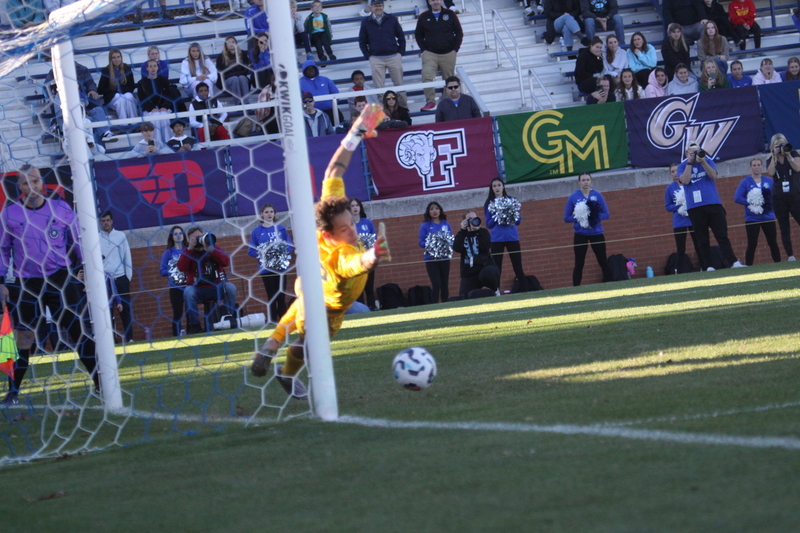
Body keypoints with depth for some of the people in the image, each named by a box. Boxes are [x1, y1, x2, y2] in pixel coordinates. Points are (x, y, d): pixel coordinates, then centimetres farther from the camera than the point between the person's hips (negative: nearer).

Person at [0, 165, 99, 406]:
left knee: (79, 330, -4)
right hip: (26, 284, 0)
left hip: (59, 279, 0)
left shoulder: (61, 209, 2)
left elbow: (78, 242, 11)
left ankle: (101, 383, 1)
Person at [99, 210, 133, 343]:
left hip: (121, 278, 1)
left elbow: (127, 257, 8)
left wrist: (129, 276, 3)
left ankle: (129, 338, 3)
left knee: (125, 309, 0)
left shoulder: (121, 236, 7)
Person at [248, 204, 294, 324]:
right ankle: (272, 321, 2)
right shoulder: (257, 231, 2)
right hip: (266, 268, -1)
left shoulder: (280, 229, 6)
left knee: (281, 296, 3)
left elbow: (290, 245, 6)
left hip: (281, 267, 1)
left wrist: (283, 252, -12)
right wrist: (262, 254, -15)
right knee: (271, 297, -1)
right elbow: (251, 250, 1)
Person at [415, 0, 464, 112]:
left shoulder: (450, 14, 3)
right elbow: (418, 35, 12)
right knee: (426, 77, -19)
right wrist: (423, 49, 0)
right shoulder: (424, 17, 5)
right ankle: (430, 101, -18)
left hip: (448, 54, 0)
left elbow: (459, 32, 6)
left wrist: (455, 49, -2)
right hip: (430, 54, 0)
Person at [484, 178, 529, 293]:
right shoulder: (489, 204, 5)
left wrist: (512, 214, -12)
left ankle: (525, 291, 2)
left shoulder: (511, 201, 9)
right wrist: (497, 216, -14)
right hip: (496, 239, -1)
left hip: (512, 237, 1)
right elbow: (488, 224, 2)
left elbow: (518, 221, 7)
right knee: (496, 269, -3)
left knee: (518, 267, 0)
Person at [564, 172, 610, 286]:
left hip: (596, 233, 1)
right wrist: (578, 218, -17)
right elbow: (566, 218, 0)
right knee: (579, 264, -1)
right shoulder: (573, 197, -2)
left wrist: (595, 217, -17)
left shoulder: (597, 195, 1)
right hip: (580, 234, -1)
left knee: (603, 262, 4)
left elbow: (606, 214, 0)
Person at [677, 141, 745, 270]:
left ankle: (733, 262, -10)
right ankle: (707, 267, 2)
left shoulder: (708, 161, 12)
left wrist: (702, 162, -14)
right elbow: (685, 180, -9)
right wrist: (690, 162, -8)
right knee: (702, 240, 0)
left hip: (714, 204, 1)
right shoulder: (682, 166, 8)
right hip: (695, 207, -1)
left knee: (722, 235, -5)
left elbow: (713, 175, -4)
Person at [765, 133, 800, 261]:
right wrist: (774, 156, -7)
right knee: (784, 229, -1)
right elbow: (770, 173, -9)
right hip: (779, 198, 2)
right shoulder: (770, 160, 10)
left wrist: (788, 155, -11)